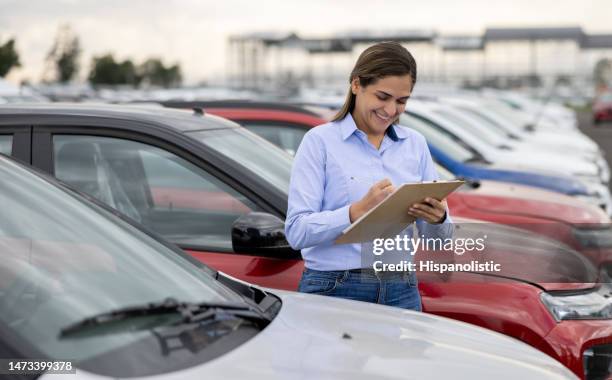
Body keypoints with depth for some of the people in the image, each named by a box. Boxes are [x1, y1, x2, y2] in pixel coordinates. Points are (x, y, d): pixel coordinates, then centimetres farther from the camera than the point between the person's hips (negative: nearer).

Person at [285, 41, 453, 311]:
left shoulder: (415, 144, 9)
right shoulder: (321, 141, -5)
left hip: (400, 294, 4)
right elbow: (297, 231, -13)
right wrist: (358, 211, -26)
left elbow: (438, 238, 9)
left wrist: (438, 218, -14)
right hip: (333, 291, -4)